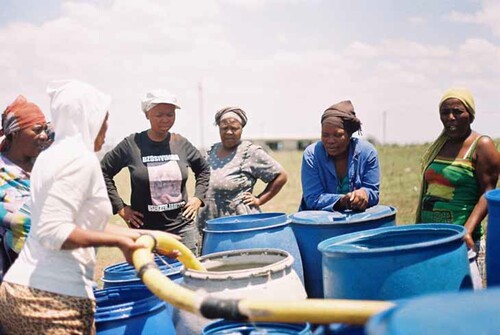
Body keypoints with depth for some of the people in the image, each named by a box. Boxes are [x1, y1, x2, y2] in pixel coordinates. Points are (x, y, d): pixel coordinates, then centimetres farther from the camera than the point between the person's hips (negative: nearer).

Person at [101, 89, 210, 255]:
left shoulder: (181, 144, 4)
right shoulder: (131, 144, -4)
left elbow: (203, 169, 20)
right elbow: (104, 172, 4)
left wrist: (198, 197, 8)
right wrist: (120, 207, -1)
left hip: (182, 228, 2)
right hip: (145, 229, -2)